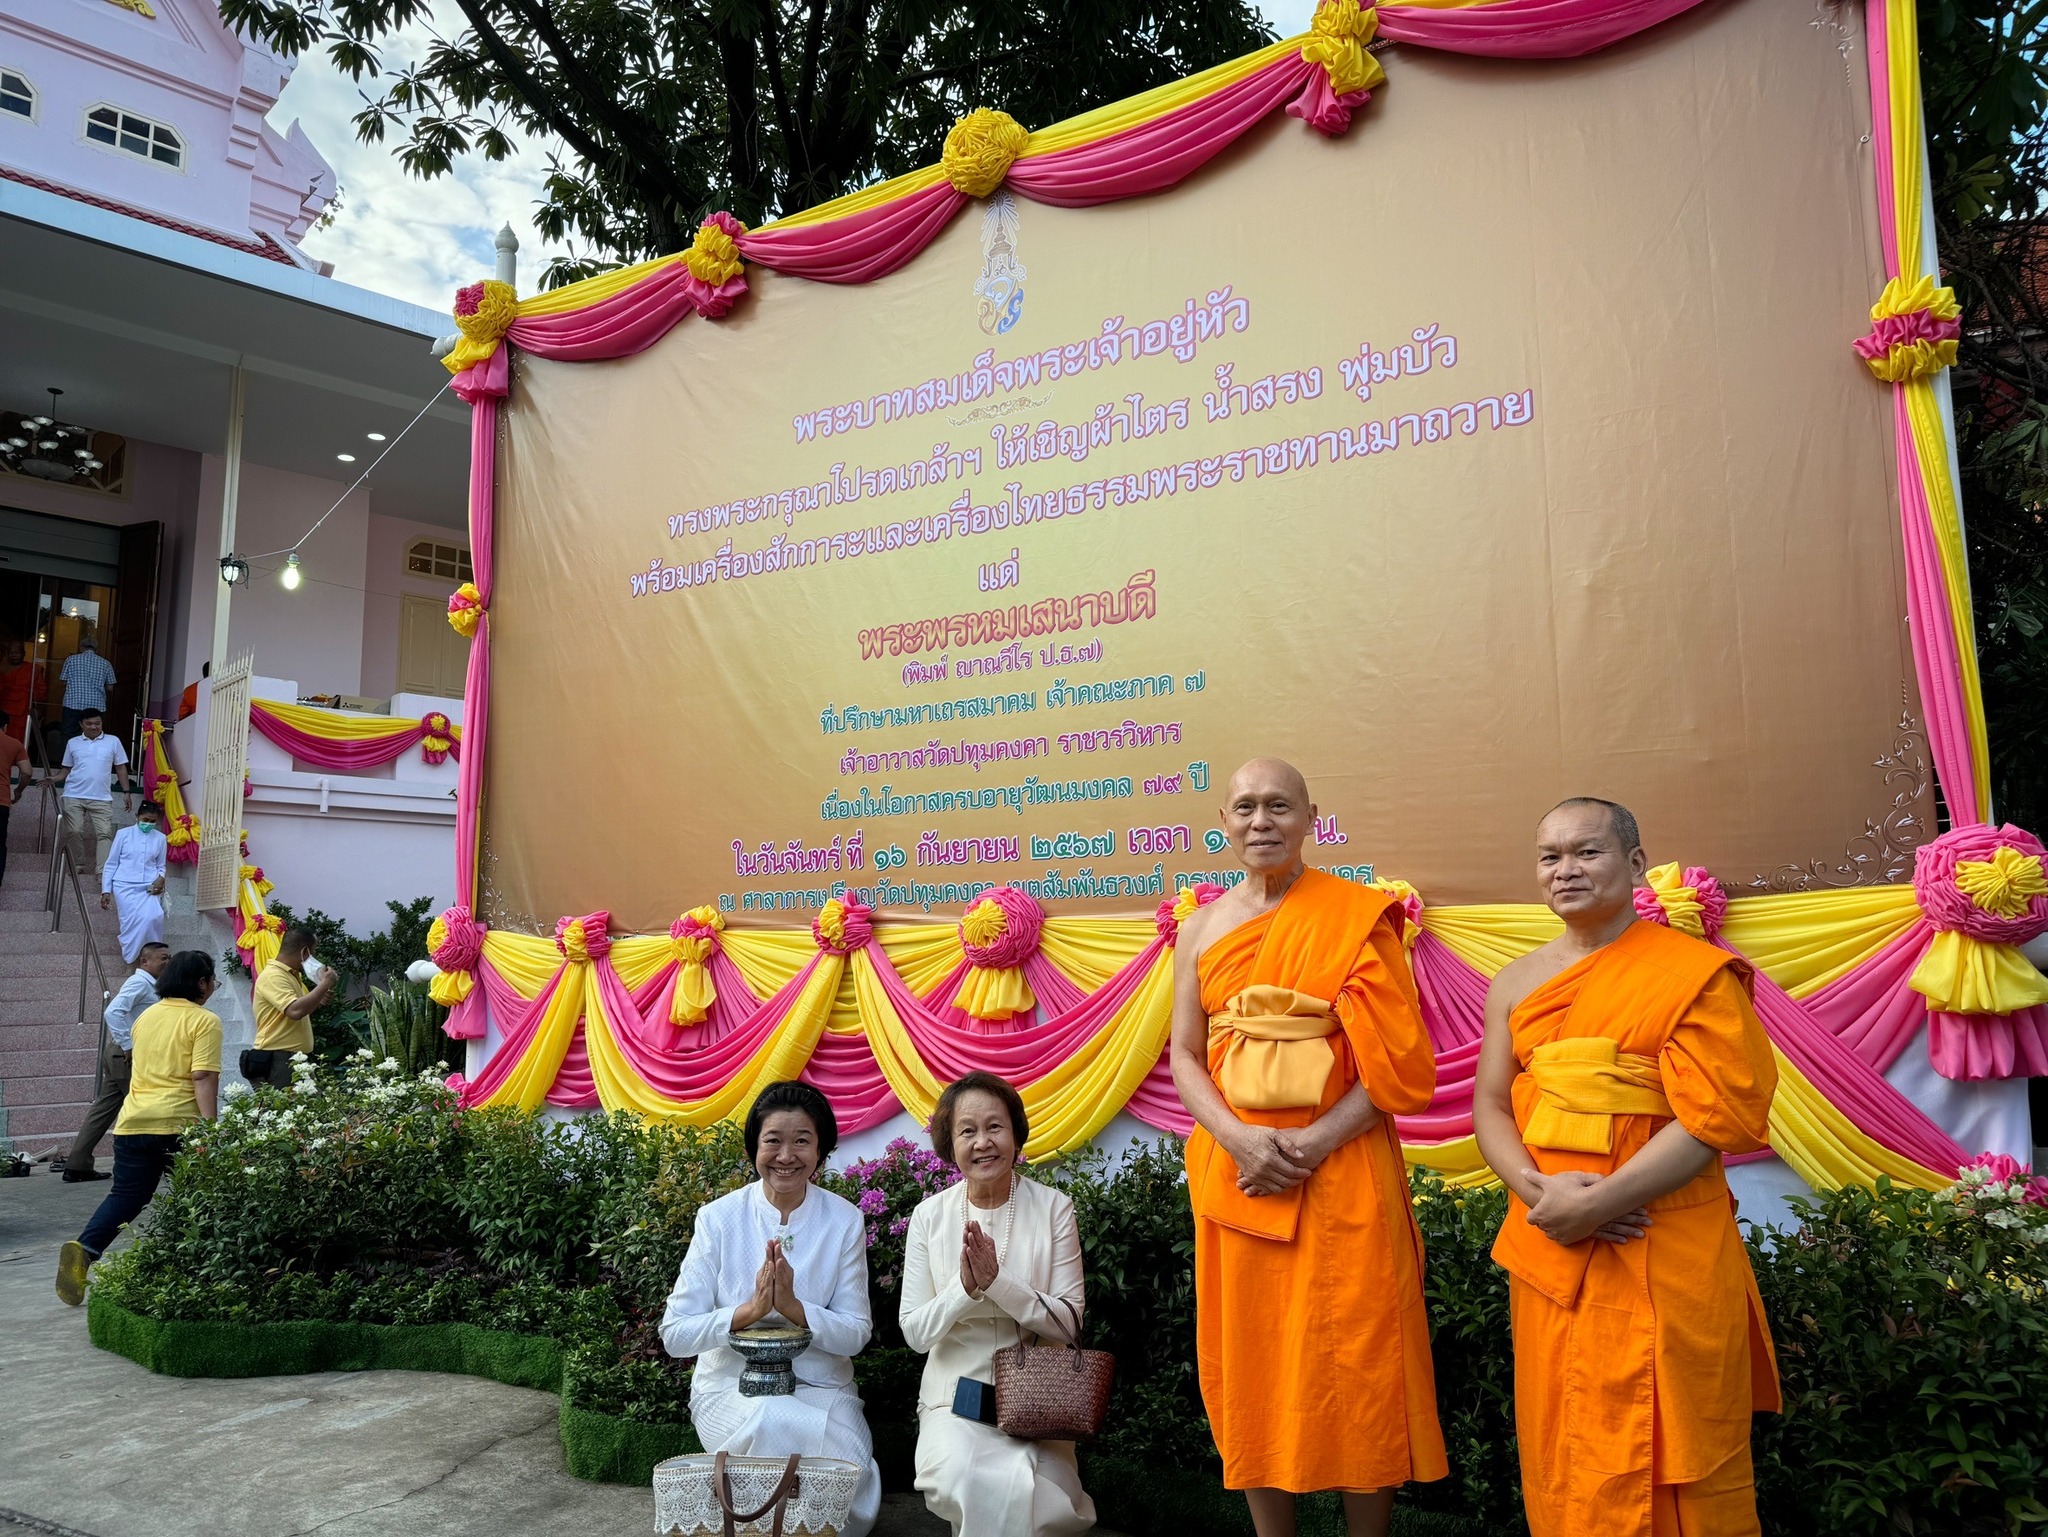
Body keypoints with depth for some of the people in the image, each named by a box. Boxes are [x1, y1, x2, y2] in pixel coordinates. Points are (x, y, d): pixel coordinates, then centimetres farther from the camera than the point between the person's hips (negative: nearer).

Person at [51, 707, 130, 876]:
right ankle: (78, 867, 10)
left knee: (104, 833, -9)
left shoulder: (113, 742, 7)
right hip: (74, 796, 1)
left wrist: (126, 792, 4)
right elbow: (66, 768, 15)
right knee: (74, 832, -3)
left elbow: (121, 768, 10)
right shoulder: (73, 743, 10)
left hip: (101, 798, -1)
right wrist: (54, 779, -5)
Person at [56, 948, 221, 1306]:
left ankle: (84, 1249, -10)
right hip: (179, 1123, -6)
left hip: (133, 1122, 6)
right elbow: (203, 1077, -17)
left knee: (124, 1196, 11)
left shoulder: (146, 1015, 14)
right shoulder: (204, 1020, -8)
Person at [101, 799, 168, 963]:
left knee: (154, 917, -24)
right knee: (134, 918, -22)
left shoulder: (160, 838, 12)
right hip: (125, 885, -1)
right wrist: (106, 891, 3)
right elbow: (111, 864, 9)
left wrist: (160, 879, -5)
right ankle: (131, 955, -6)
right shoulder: (123, 834, 6)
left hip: (149, 887, 1)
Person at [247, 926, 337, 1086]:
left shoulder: (292, 975, 17)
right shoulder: (273, 976, -14)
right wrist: (324, 984, -18)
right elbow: (295, 1011, -28)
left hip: (297, 1058, 10)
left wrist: (318, 999, 9)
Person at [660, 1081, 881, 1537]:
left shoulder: (844, 1221, -3)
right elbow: (675, 1334, -7)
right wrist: (750, 1310, -22)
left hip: (821, 1387, 1)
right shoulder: (719, 1218, -5)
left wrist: (793, 1307, -21)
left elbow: (856, 1333, -4)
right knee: (773, 1422, -34)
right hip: (732, 1385, 0)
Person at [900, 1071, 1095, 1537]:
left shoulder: (1053, 1208, -4)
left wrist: (997, 1281, -22)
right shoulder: (929, 1216, -1)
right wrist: (965, 1288, -21)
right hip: (956, 1393, 1)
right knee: (957, 1479, -29)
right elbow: (915, 1333, -1)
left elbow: (1068, 1323, -7)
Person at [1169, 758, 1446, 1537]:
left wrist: (1312, 1144, -16)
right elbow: (1183, 1055, 4)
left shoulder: (1357, 915, -3)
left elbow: (1398, 1060, -7)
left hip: (1341, 1172, -3)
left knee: (1355, 1366, 4)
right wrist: (1239, 1137, -13)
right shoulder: (1201, 929, 7)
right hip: (1237, 1171, 3)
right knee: (1252, 1364, 10)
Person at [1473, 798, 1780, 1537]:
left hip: (1665, 1254, -4)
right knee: (1561, 1458, 13)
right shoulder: (1516, 982, 8)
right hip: (1547, 1249, 4)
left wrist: (1597, 1203, -19)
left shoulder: (1697, 972, -6)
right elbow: (1489, 1103, 6)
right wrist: (1538, 1190, -13)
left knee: (1668, 1460, 6)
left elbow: (1712, 1117, -13)